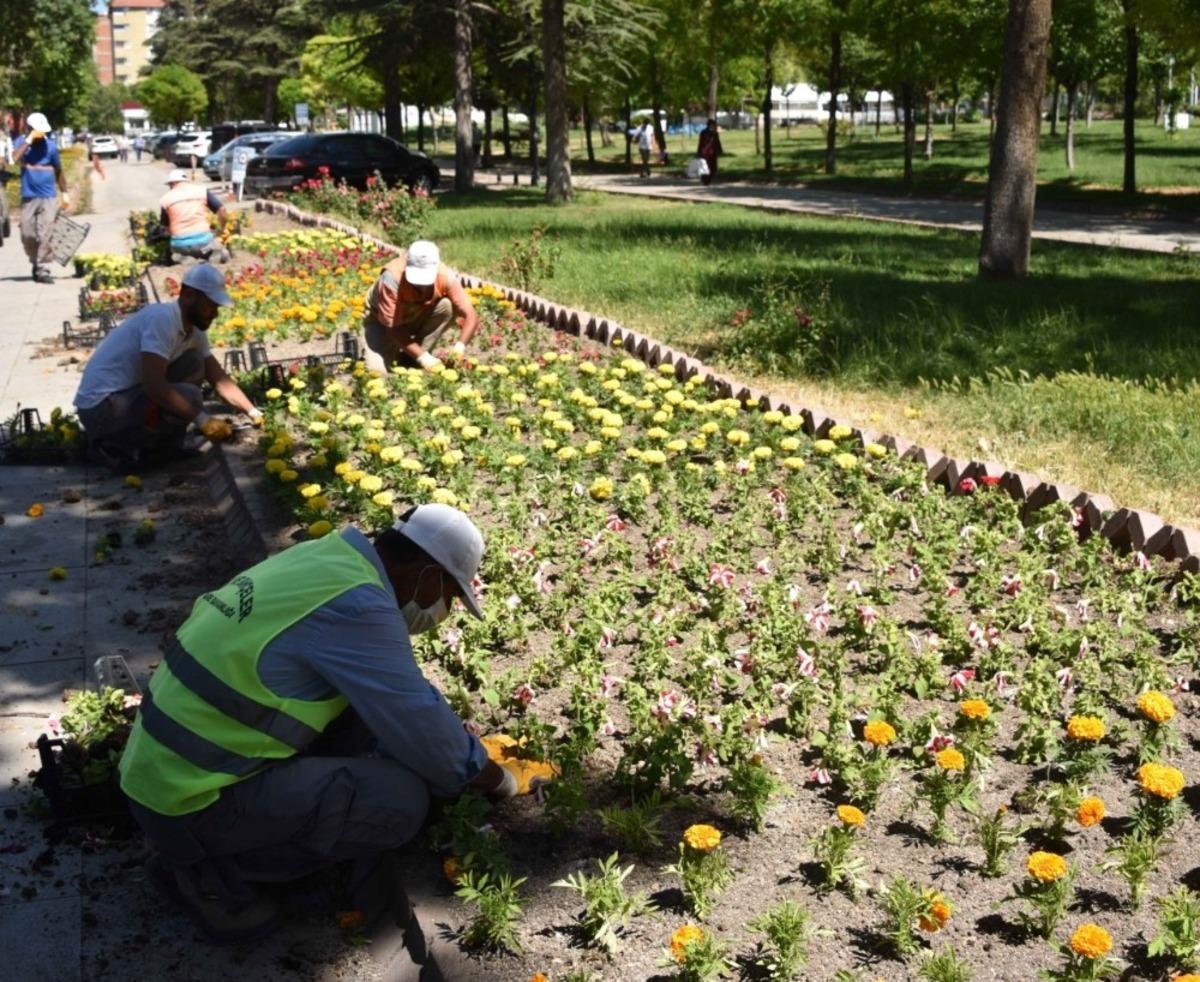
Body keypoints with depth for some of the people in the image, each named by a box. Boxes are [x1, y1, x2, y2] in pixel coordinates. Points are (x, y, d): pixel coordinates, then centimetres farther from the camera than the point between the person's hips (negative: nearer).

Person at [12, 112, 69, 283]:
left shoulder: (50, 145, 2)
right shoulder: (21, 142, 2)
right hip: (28, 197, 1)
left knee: (45, 236, -8)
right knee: (27, 235, 3)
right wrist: (29, 139, -19)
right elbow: (16, 159, -20)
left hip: (48, 198, -1)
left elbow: (58, 171, 11)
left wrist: (65, 193, 12)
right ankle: (36, 262, 26)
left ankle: (43, 270, -4)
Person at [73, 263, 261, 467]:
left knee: (194, 363, 1)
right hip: (101, 407, -9)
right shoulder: (162, 318, -22)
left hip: (128, 395, 9)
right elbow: (153, 385, -28)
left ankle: (163, 445, 5)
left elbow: (220, 380, 12)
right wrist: (201, 420, -24)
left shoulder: (193, 331, 6)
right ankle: (112, 446, -7)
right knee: (189, 397, -22)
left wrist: (254, 414, 2)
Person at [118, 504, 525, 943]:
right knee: (400, 797, -17)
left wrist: (454, 734, 25)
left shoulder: (325, 559, 8)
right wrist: (496, 778, 3)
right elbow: (419, 725, -15)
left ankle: (219, 852, 11)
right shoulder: (356, 606, -21)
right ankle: (211, 874, -2)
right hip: (191, 803, -10)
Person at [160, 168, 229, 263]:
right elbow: (221, 209, 3)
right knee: (223, 256, 24)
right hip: (202, 239, -1)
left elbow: (165, 226, 14)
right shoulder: (202, 191, 8)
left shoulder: (165, 199, 10)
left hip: (179, 244, 1)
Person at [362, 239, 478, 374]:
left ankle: (412, 359, -11)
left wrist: (460, 347, -46)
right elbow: (393, 328, -32)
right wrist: (422, 357, -39)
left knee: (447, 306, -27)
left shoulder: (445, 277, -29)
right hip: (383, 320, -3)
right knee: (377, 370, -26)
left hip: (418, 318, 3)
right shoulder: (392, 278, -37)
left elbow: (471, 316, -29)